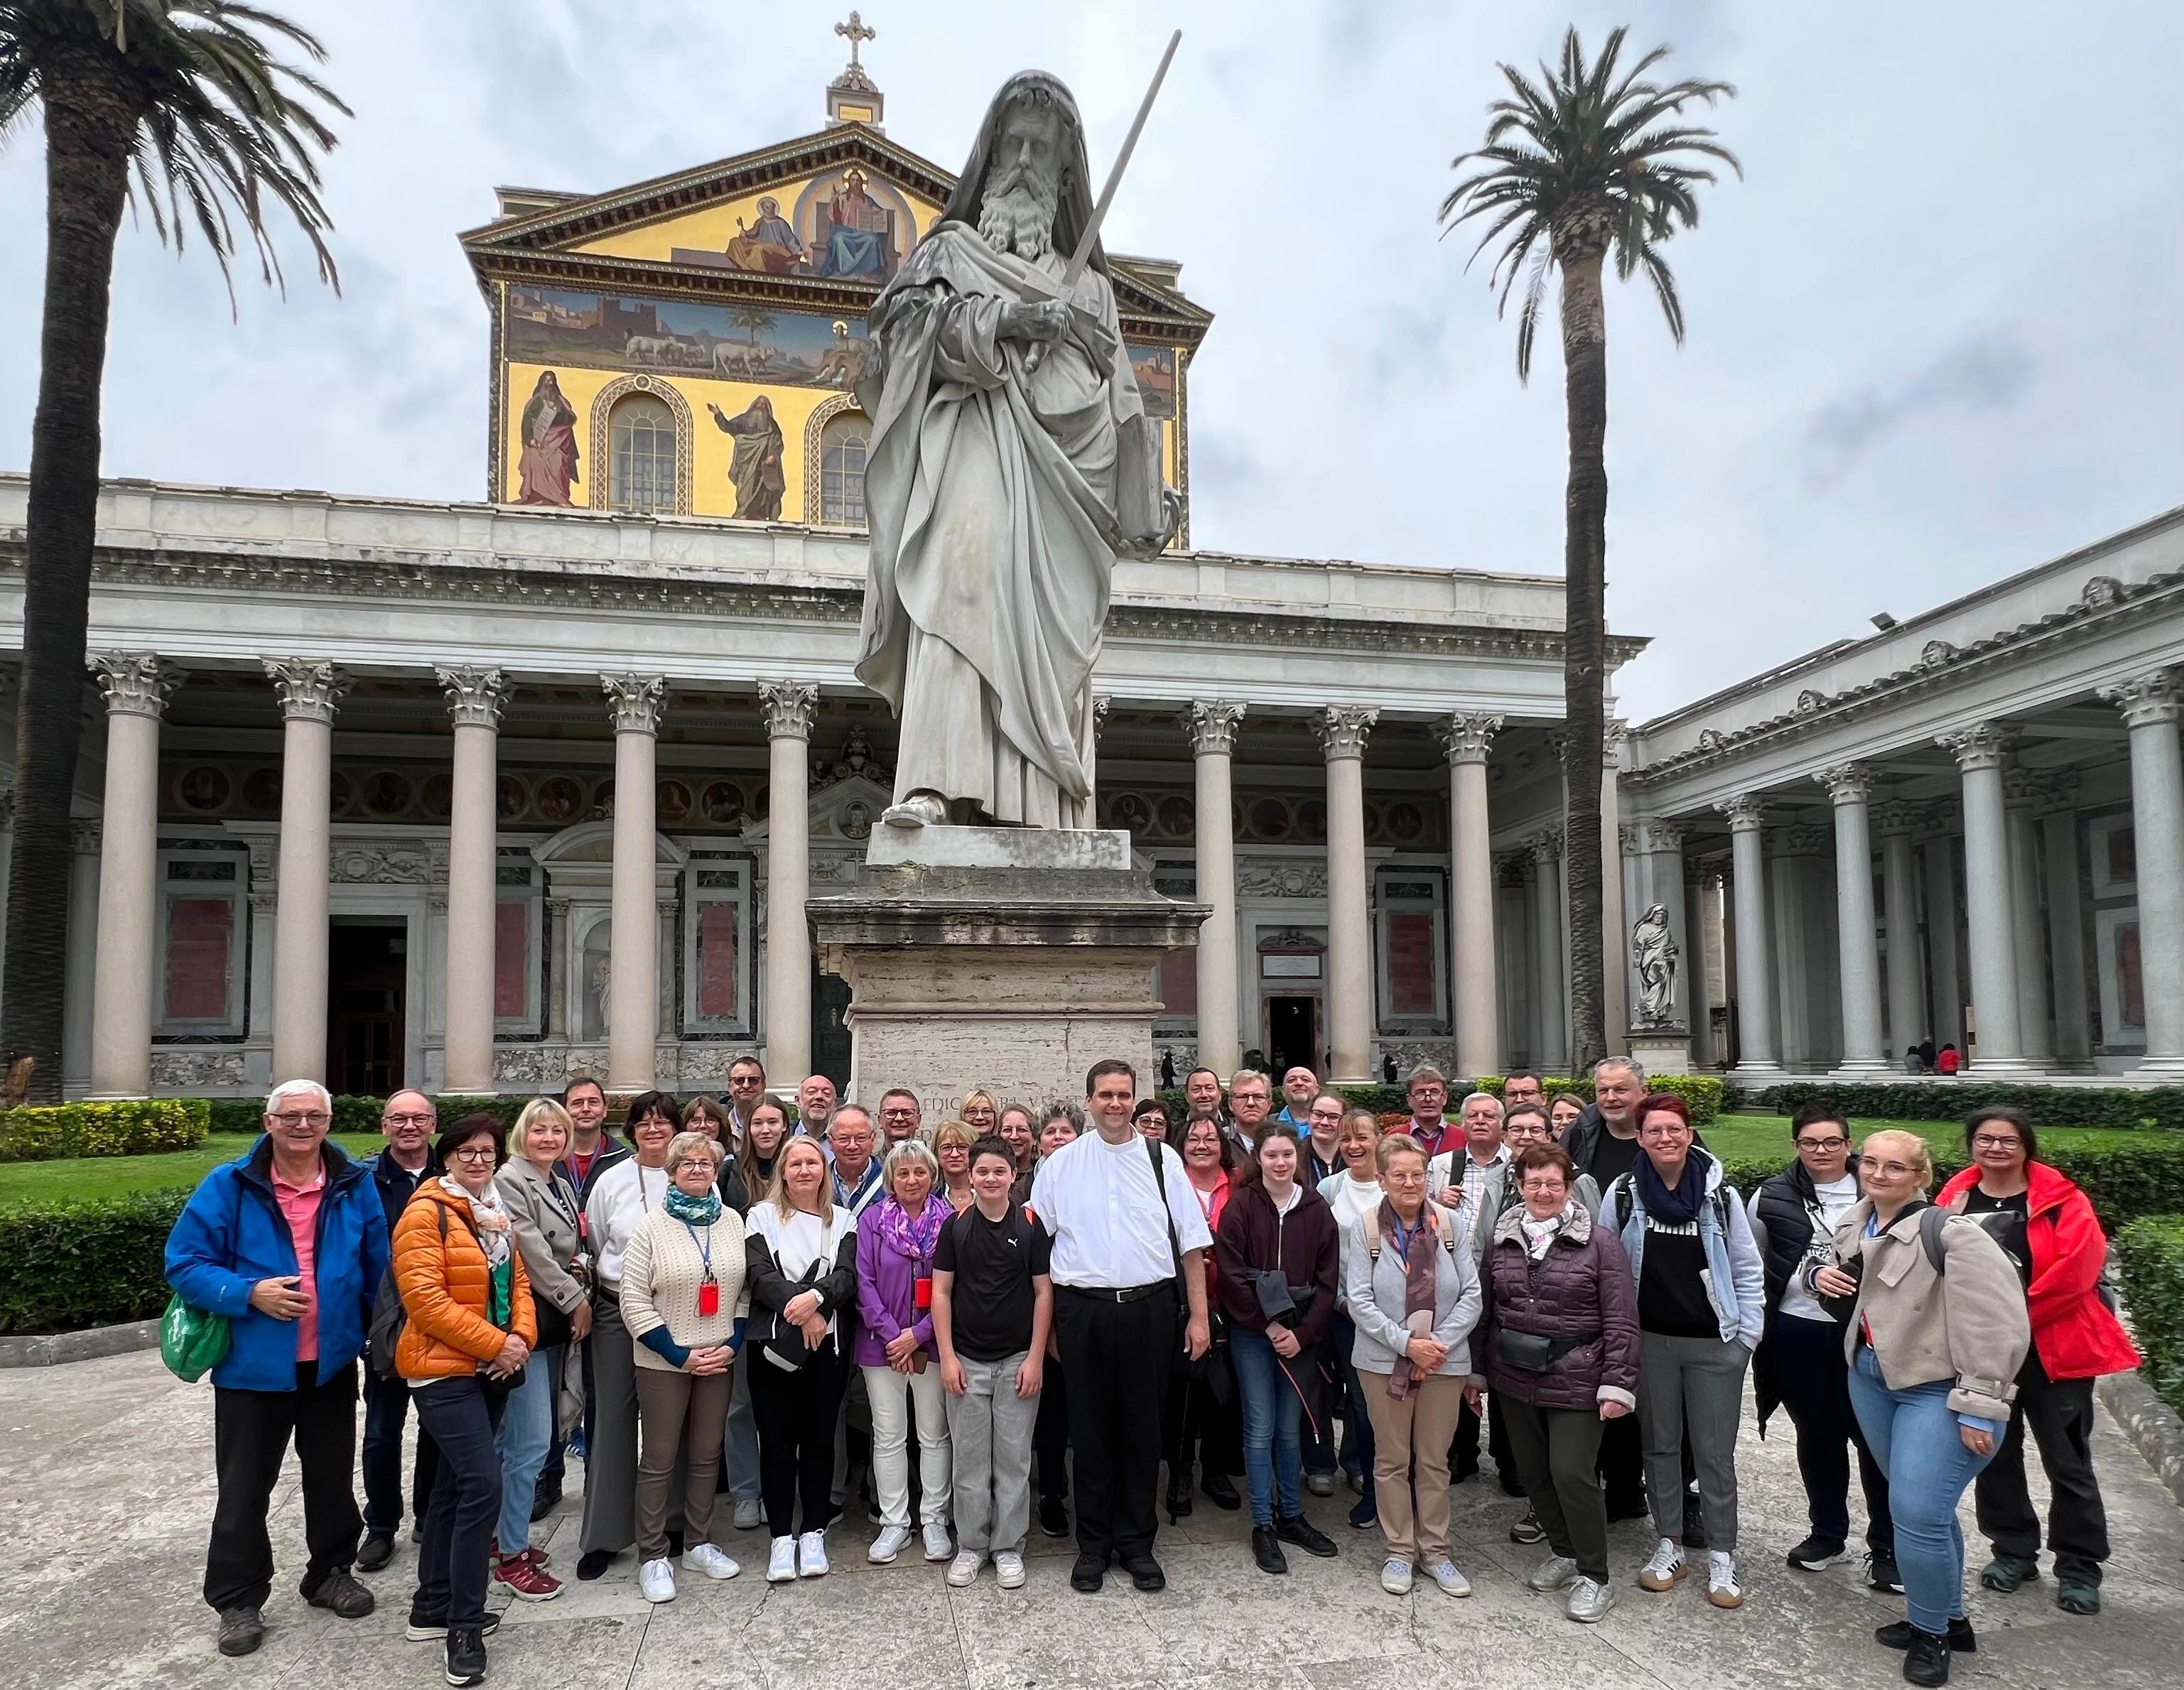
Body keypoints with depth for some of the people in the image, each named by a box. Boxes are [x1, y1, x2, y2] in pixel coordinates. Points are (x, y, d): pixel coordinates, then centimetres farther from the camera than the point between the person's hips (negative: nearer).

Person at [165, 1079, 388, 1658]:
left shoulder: (356, 1186, -1)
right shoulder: (228, 1186, -10)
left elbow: (378, 1270, 6)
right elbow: (184, 1263, -10)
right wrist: (249, 1294, -23)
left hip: (331, 1364, 3)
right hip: (252, 1366, -2)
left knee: (332, 1479, 17)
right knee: (244, 1489, 8)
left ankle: (331, 1573, 36)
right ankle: (239, 1600, 24)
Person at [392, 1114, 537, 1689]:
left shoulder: (498, 1213, 12)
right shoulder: (426, 1213, -13)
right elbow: (425, 1299, -20)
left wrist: (521, 1338, -6)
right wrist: (495, 1344, -19)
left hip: (490, 1370, 8)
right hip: (444, 1370, -8)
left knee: (455, 1482, 15)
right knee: (483, 1484, -15)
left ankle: (431, 1607, 27)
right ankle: (465, 1628, -6)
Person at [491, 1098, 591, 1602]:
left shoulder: (562, 1186, 15)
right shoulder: (509, 1180, -11)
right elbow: (532, 1252, -16)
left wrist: (583, 1263, 2)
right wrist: (576, 1300, -10)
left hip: (555, 1323, 8)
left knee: (514, 1438, 15)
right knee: (531, 1441, -7)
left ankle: (505, 1534, 25)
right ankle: (512, 1557, 2)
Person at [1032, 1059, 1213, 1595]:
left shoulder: (1162, 1160, 2)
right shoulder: (1061, 1164, 2)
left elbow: (1191, 1242, 5)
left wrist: (1199, 1315, 1)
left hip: (1149, 1308, 0)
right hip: (1084, 1310, 0)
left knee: (1143, 1430, 9)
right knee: (1090, 1430, 8)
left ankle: (1137, 1544, 23)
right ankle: (1093, 1545, 22)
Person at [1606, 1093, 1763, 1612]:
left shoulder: (1719, 1195, -5)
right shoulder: (1623, 1195, -4)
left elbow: (1747, 1271, 2)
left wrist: (1747, 1335, -2)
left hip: (1715, 1344, -1)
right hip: (1650, 1341, 1)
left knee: (1715, 1453, 5)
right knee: (1660, 1446, 13)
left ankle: (1722, 1558, 17)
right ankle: (1669, 1546, 26)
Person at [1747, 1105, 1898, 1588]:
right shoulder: (1771, 1196, 3)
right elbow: (1750, 1264, 11)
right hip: (1798, 1332, 2)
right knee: (1816, 1435, 14)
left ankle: (1886, 1546, 16)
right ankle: (1827, 1533, 29)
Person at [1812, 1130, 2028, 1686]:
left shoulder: (1950, 1234, -21)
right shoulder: (1854, 1224, 4)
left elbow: (1996, 1324, -22)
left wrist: (1978, 1407, -21)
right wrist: (1819, 1275, 1)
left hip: (1938, 1389, -8)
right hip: (1871, 1378, 8)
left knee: (1918, 1512, -11)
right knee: (1918, 1507, 18)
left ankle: (1931, 1632, 12)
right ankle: (1948, 1618, 36)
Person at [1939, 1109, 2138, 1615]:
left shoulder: (2060, 1201, -9)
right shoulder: (1954, 1199, 0)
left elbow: (2076, 1269, -17)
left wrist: (2018, 1315, -15)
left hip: (2053, 1349, -3)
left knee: (2067, 1462, 6)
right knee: (1994, 1454, 14)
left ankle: (2079, 1567, 20)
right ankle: (2013, 1551, 29)